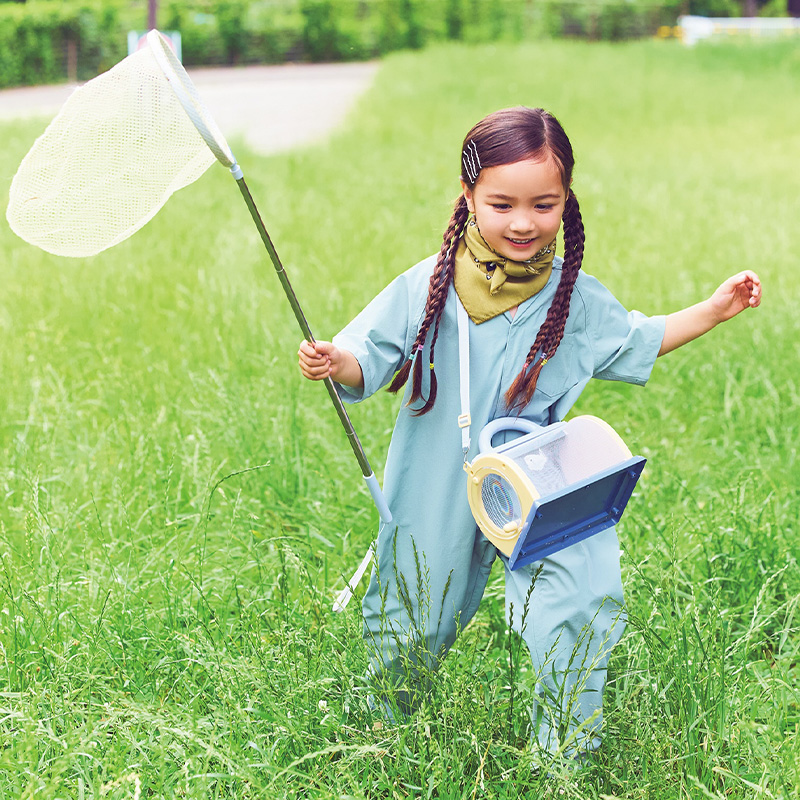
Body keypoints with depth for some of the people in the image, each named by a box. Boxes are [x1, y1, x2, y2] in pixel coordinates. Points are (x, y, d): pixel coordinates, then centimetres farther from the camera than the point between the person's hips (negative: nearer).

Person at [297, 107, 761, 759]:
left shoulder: (576, 297, -4)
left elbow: (638, 343, 13)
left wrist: (714, 311, 4)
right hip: (438, 492, -1)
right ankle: (386, 722, 44)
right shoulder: (428, 287, -11)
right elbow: (370, 359, -8)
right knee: (411, 623, 12)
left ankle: (564, 751, 7)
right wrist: (334, 361, -30)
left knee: (587, 597, -14)